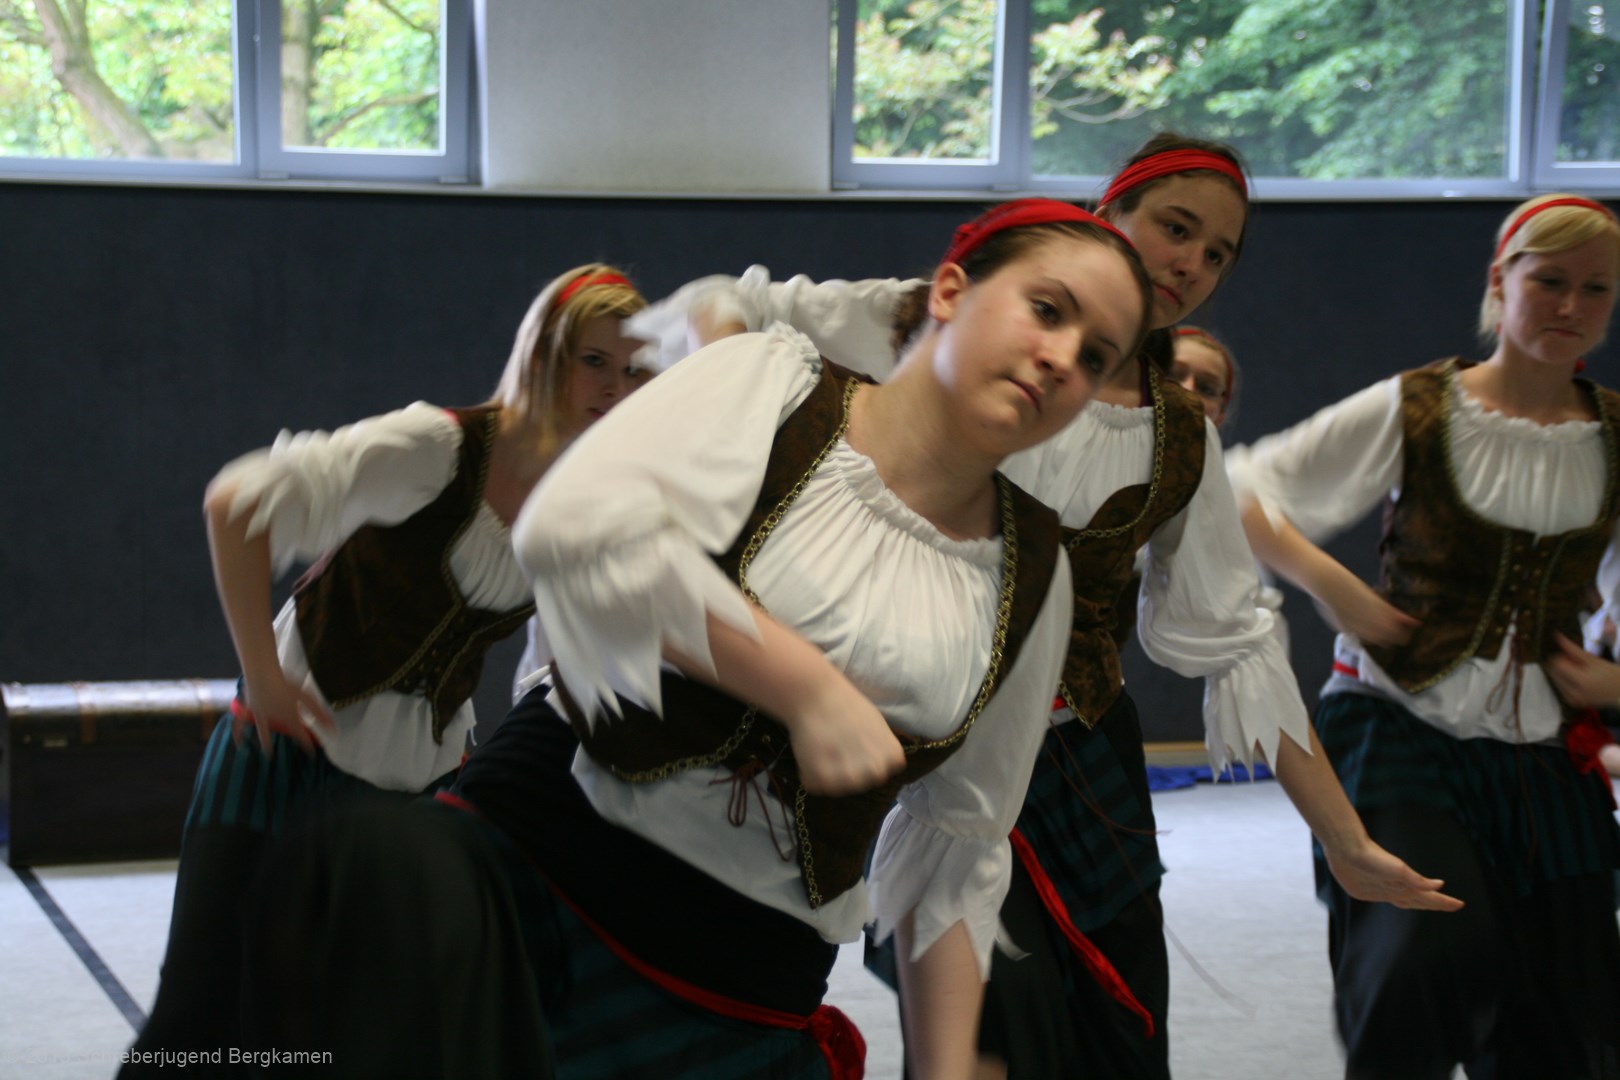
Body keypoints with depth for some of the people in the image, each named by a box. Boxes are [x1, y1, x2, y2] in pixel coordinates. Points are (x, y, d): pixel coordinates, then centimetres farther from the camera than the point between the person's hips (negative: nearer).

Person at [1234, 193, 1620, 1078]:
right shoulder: (1414, 411, -4)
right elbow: (1240, 501, -1)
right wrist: (1333, 587, -14)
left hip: (1540, 756, 4)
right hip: (1398, 729, -4)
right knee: (1436, 954, -28)